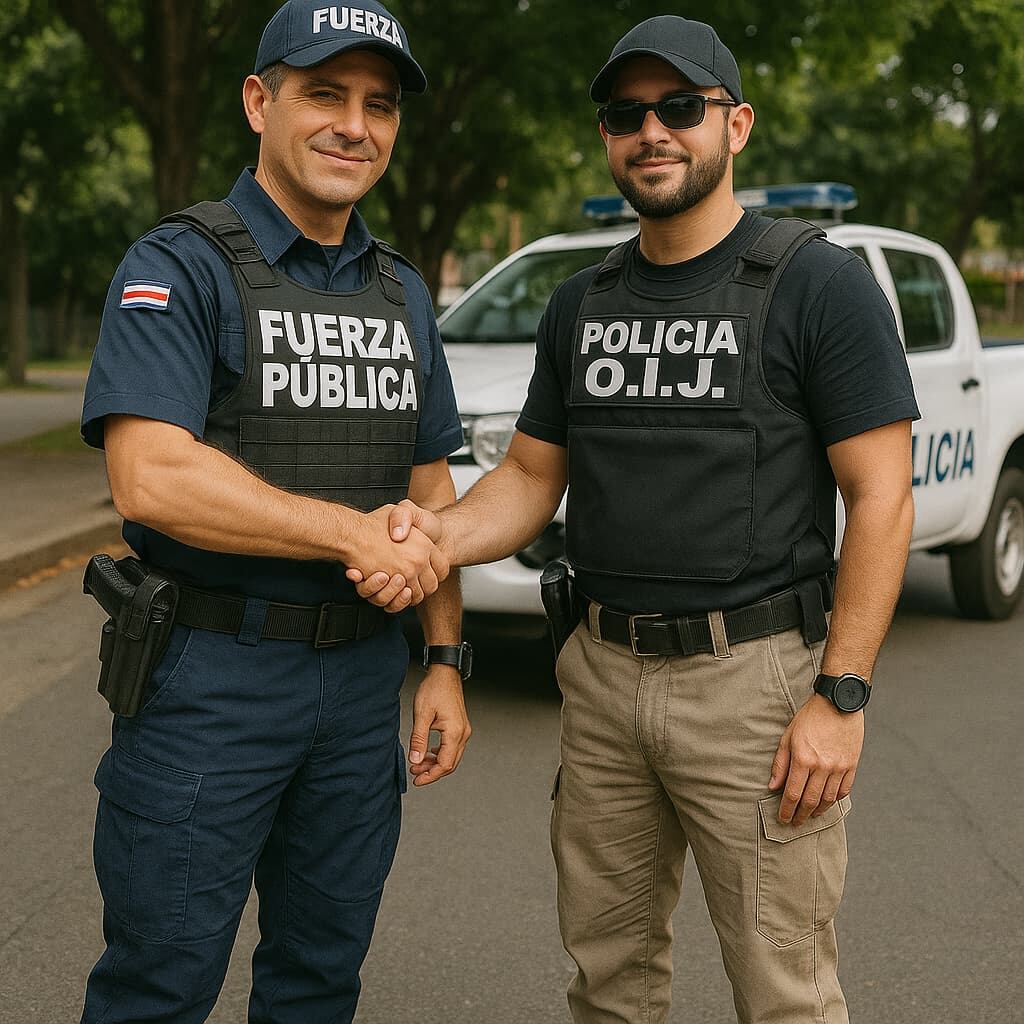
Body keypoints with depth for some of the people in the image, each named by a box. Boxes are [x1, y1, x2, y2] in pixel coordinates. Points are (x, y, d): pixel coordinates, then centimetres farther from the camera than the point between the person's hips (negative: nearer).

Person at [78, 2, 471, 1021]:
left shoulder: (401, 290, 13)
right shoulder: (178, 268, -9)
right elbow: (150, 479, -22)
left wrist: (444, 662, 10)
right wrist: (357, 533, -19)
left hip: (363, 672, 6)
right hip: (209, 678, -6)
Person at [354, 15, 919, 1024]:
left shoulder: (819, 284, -7)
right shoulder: (581, 304, 11)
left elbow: (880, 498, -10)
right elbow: (531, 476, 12)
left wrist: (840, 697, -16)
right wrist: (439, 534, -10)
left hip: (754, 677, -5)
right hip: (604, 672, 6)